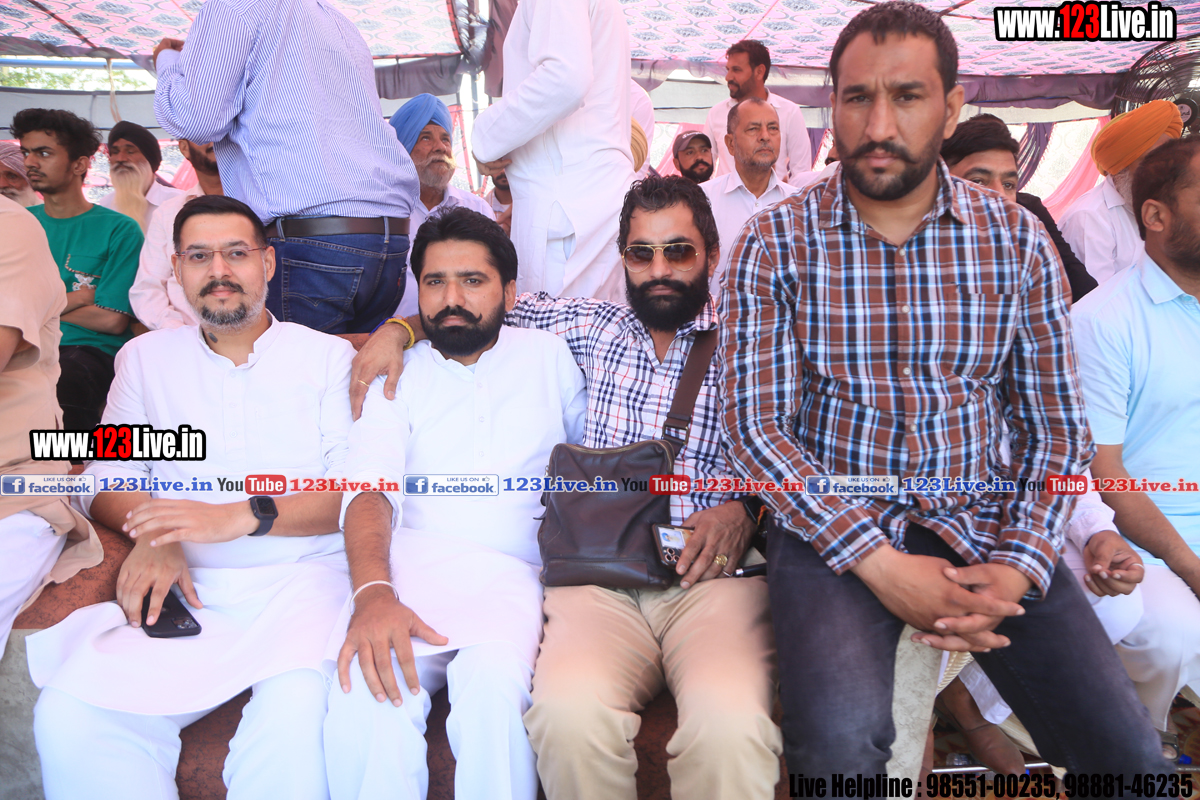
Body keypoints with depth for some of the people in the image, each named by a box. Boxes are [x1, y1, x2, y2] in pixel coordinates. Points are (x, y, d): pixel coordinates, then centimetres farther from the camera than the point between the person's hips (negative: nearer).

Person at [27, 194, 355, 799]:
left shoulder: (328, 356, 10)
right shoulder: (145, 357, 20)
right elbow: (106, 478, 16)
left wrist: (243, 516, -16)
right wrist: (153, 534, -7)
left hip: (301, 575, -2)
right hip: (182, 586, 3)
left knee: (295, 716, -32)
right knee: (68, 717, -23)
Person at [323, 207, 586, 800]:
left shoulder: (549, 356, 16)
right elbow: (368, 489, -1)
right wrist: (373, 591, -22)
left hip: (512, 570, 0)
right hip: (410, 562, 1)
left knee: (493, 687, -32)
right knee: (368, 694, -30)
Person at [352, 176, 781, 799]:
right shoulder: (587, 327, 19)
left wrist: (744, 507, -13)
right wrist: (399, 328, 14)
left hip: (714, 577, -1)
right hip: (597, 573, 2)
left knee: (729, 722, -33)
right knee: (567, 710, -31)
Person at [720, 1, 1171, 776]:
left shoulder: (1018, 240, 4)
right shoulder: (775, 244, -2)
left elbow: (1059, 428, 5)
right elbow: (757, 427, -8)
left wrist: (1017, 567, -12)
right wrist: (880, 565, -18)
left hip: (981, 521, 3)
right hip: (831, 522, -2)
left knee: (1130, 753, -15)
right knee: (841, 736, -28)